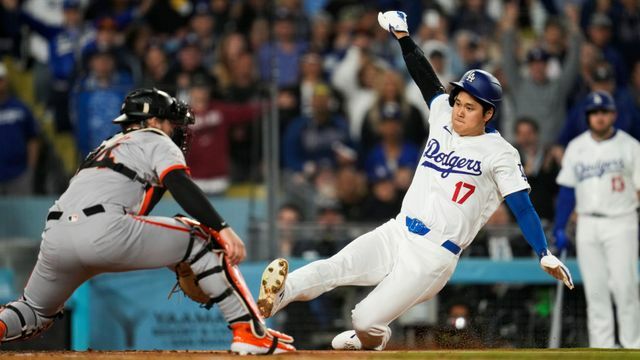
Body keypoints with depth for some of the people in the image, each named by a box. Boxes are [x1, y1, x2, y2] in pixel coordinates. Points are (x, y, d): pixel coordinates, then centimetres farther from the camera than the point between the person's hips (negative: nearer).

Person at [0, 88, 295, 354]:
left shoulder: (106, 147, 38)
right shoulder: (156, 142, 16)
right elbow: (182, 187, -6)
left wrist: (177, 265, 38)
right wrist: (224, 230, -13)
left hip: (54, 238, 7)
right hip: (103, 230, -7)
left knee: (38, 313, 28)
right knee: (204, 239, 6)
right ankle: (250, 333, -2)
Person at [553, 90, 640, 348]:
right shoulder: (576, 148, 10)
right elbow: (567, 190, 12)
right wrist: (559, 228, 6)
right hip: (588, 225, 3)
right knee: (595, 289, 3)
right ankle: (601, 348, 6)